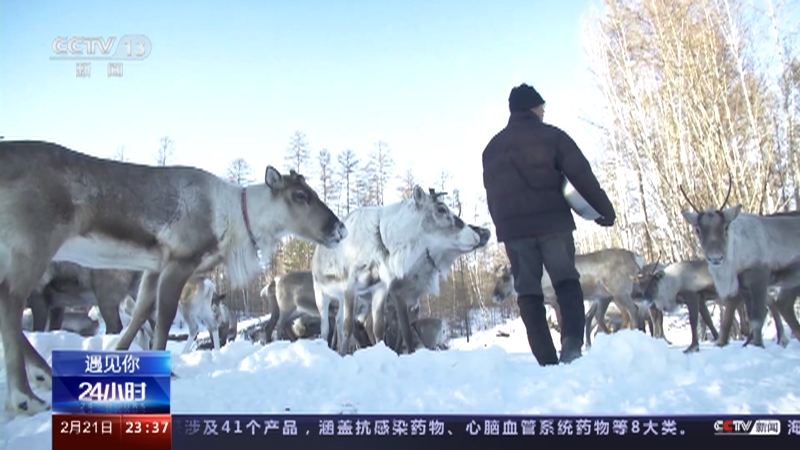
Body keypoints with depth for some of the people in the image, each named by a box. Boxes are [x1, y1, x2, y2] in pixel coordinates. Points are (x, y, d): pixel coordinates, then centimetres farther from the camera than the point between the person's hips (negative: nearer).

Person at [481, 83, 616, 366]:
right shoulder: (551, 136, 4)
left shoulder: (492, 147, 17)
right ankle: (572, 341, -14)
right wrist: (604, 209, 3)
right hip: (552, 221, -2)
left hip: (513, 227, 3)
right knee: (566, 281, 8)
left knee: (528, 291, 6)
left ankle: (547, 361, 3)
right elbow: (582, 175, -2)